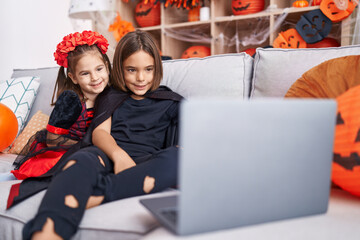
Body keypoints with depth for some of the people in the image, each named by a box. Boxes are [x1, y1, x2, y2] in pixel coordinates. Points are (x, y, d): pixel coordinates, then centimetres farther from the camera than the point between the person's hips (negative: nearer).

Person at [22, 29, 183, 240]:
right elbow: (99, 132, 8)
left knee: (178, 157, -34)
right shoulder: (110, 97, 25)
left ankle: (95, 195, -40)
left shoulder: (170, 101, 22)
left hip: (145, 163, 0)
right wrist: (118, 154, -16)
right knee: (81, 162, -36)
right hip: (107, 157, 1)